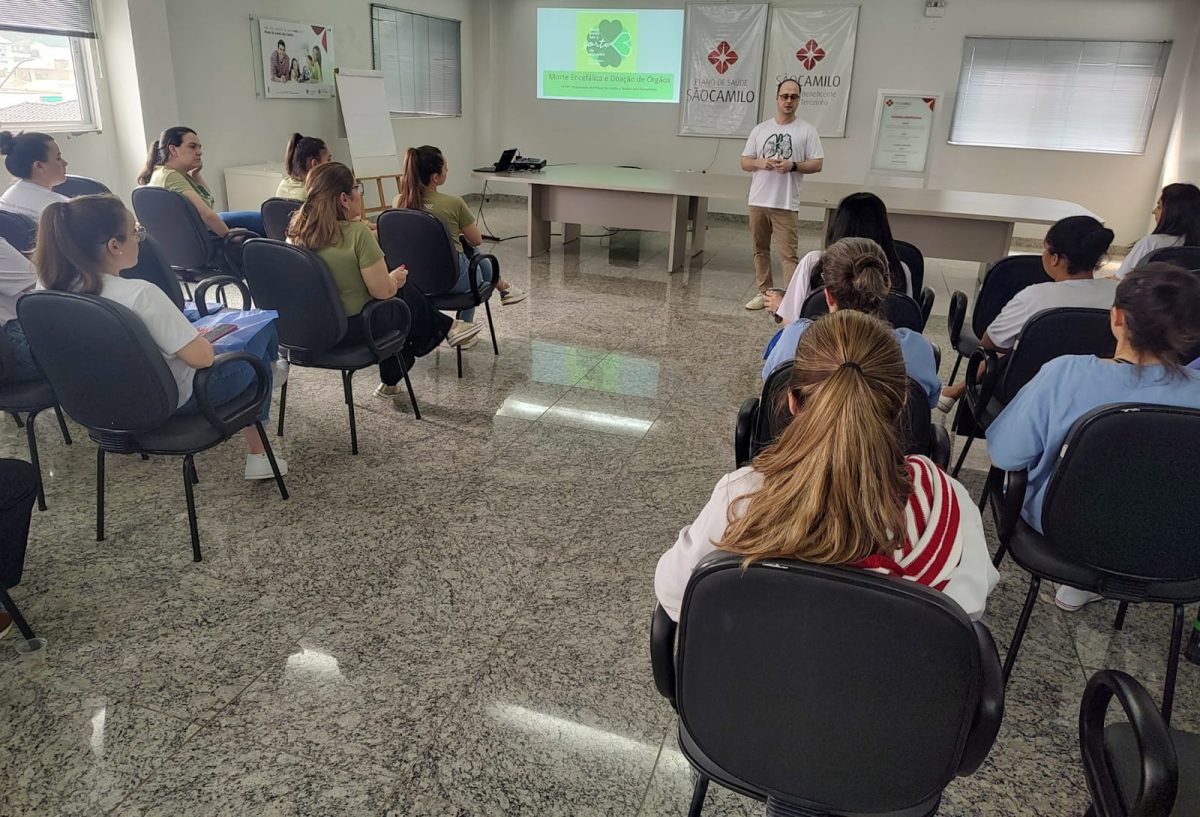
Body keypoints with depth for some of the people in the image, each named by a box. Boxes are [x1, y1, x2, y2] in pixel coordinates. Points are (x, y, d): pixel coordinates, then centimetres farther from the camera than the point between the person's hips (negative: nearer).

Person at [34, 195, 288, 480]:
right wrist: (203, 337, -8)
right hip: (178, 399, -7)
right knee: (264, 329, 15)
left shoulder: (59, 291, -10)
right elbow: (201, 357, -29)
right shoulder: (140, 294, -33)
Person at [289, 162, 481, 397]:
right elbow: (383, 291, -20)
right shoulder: (357, 232, -23)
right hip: (356, 327, -7)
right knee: (407, 293, 17)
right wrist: (395, 278, 2)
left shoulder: (296, 231, -2)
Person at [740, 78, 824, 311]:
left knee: (788, 254, -9)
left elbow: (818, 164, -2)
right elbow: (744, 162, 8)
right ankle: (764, 292, 24)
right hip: (758, 201, 4)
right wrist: (760, 163, -13)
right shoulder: (760, 129, 8)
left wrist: (793, 166, -18)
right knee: (760, 250, 12)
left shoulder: (806, 130, 0)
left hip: (786, 204, -4)